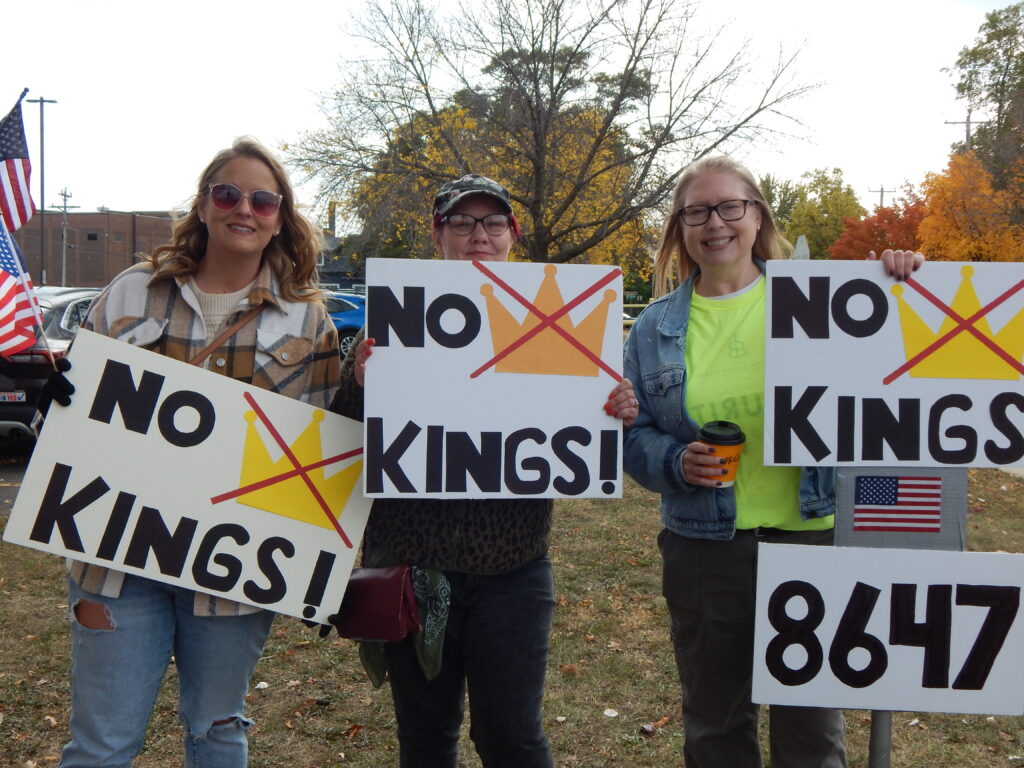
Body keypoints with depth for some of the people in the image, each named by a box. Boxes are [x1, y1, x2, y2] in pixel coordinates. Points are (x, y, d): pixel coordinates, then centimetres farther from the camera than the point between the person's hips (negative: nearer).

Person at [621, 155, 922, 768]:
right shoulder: (655, 328, 4)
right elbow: (633, 436, 6)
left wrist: (900, 287, -14)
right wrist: (676, 463, -14)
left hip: (810, 536, -1)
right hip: (703, 550, 2)